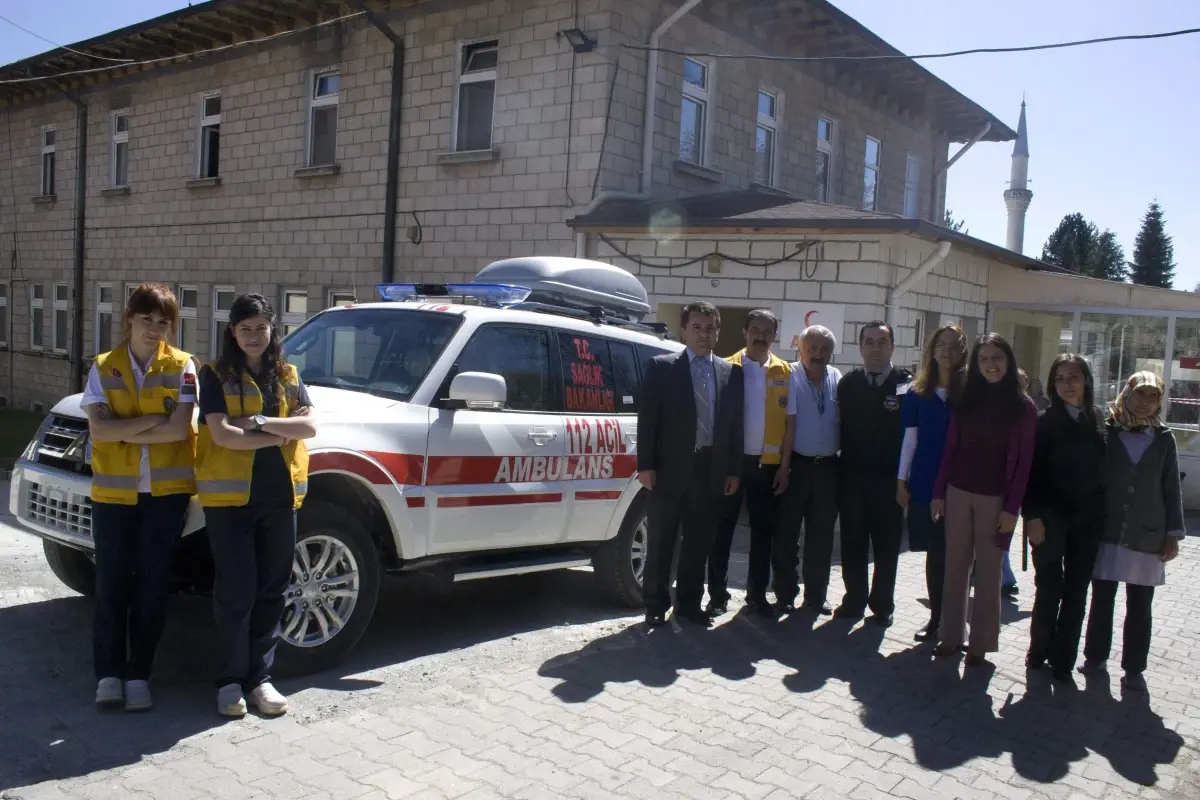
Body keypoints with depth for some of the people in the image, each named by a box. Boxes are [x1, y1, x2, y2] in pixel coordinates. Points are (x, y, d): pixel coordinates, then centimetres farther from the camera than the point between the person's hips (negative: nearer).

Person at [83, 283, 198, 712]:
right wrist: (153, 421, -14)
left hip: (167, 491, -1)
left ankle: (138, 674, 16)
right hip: (113, 492, 1)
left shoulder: (181, 366, -1)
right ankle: (109, 672, 16)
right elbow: (97, 429, -9)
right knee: (111, 584, 5)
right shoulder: (103, 367, 4)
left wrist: (122, 431, -11)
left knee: (152, 585, 4)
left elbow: (180, 430, -12)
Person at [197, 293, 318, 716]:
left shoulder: (288, 375, 12)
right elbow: (221, 434, -12)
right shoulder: (216, 375, 1)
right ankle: (231, 680, 13)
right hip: (230, 495, -3)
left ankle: (259, 677, 18)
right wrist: (277, 437, -8)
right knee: (236, 592, -1)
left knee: (270, 591, 8)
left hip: (280, 495, 4)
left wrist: (259, 421, -13)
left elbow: (309, 426, -3)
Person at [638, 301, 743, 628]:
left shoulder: (731, 373, 8)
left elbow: (735, 423, 8)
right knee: (661, 540, 6)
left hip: (711, 468, 3)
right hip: (671, 467, -3)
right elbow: (647, 418, -4)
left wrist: (733, 470, 5)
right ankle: (656, 604, 17)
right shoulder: (662, 367, 0)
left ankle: (689, 602, 22)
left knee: (699, 540, 10)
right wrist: (646, 465, -10)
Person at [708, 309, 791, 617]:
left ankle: (757, 593, 20)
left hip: (768, 463, 2)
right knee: (723, 529, 3)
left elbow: (789, 422, 3)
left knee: (764, 530, 9)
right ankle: (718, 595, 11)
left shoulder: (785, 372, 5)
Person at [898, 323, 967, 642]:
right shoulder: (917, 393, 6)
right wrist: (902, 480, 5)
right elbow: (910, 440, 8)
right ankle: (936, 618, 19)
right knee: (934, 553, 8)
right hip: (924, 483, 2)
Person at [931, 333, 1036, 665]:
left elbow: (1024, 461, -5)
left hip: (995, 499, -3)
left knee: (988, 571, 6)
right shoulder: (966, 400, 6)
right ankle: (950, 635, 18)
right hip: (958, 492, 3)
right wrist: (939, 492, 1)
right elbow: (950, 448, 6)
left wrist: (1012, 508, -9)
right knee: (955, 566, 8)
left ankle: (980, 643, 16)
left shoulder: (1023, 406, -3)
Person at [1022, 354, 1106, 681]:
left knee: (1076, 591, 7)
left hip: (1087, 519, 3)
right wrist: (1032, 515, -14)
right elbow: (1030, 470, -7)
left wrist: (1103, 513, 1)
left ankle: (1062, 658, 16)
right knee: (1049, 587, 1)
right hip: (1050, 516, -3)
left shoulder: (1098, 421, 6)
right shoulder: (1044, 421, -3)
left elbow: (1104, 469, 7)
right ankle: (1039, 651, 17)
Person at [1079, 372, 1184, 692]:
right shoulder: (1106, 433, 0)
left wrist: (1173, 534, 2)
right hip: (1108, 531, -1)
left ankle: (1134, 667, 17)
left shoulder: (1163, 439, 4)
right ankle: (1095, 655, 23)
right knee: (1102, 597, 7)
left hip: (1147, 534, 1)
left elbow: (1171, 489, 6)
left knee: (1140, 604, 7)